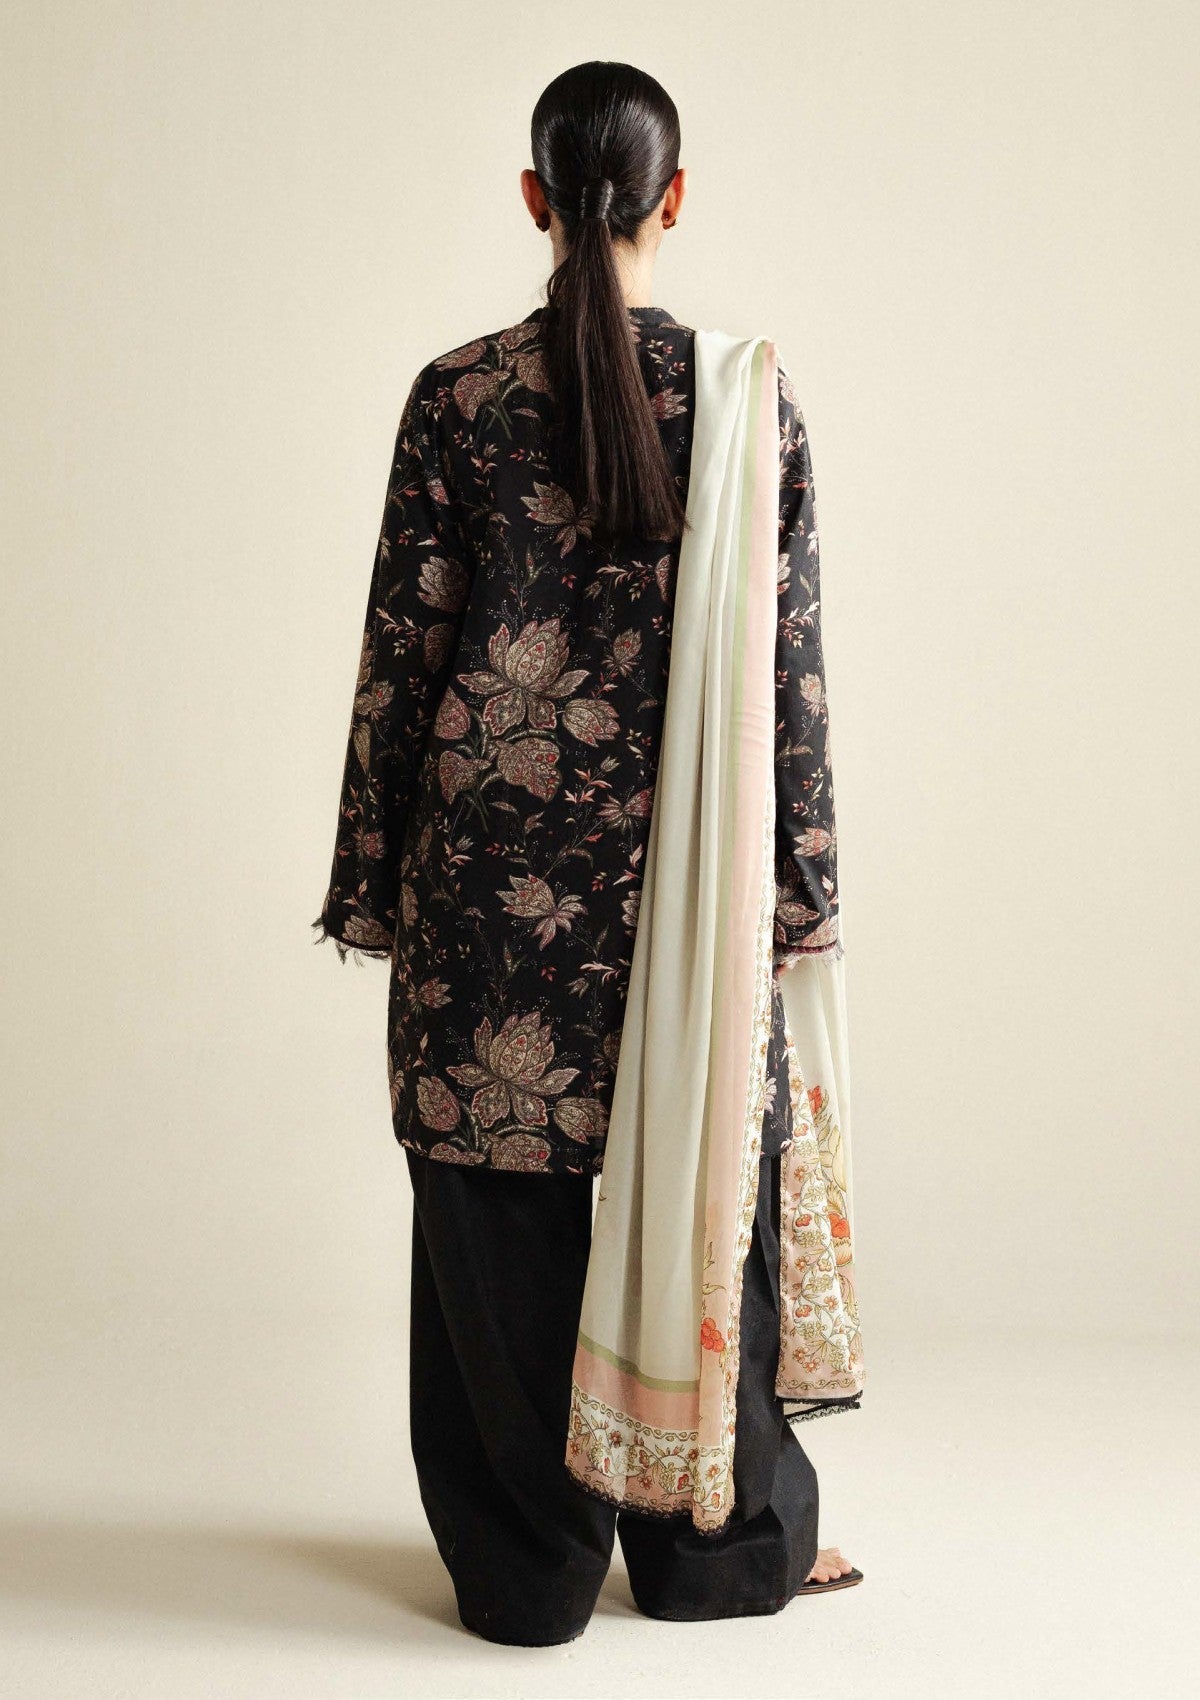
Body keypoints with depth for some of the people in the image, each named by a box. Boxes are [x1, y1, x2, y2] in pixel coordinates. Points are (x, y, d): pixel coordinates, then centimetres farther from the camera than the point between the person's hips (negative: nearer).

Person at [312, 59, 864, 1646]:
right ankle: (723, 1540, 27)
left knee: (502, 1203, 9)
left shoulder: (459, 394, -3)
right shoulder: (752, 389, -2)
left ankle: (529, 1564, 20)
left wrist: (374, 887, 5)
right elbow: (787, 654, -2)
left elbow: (402, 649, -2)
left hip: (494, 866, 0)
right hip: (679, 862, 1)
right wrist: (799, 888, 5)